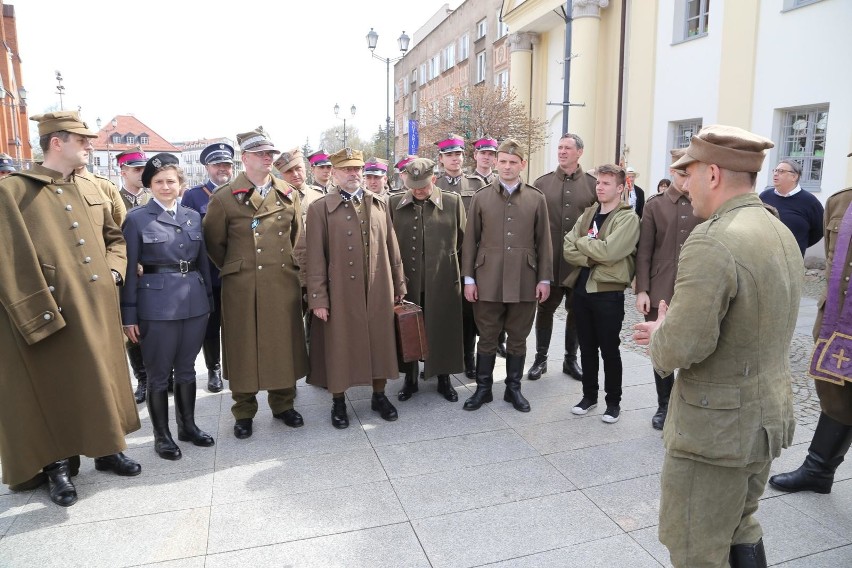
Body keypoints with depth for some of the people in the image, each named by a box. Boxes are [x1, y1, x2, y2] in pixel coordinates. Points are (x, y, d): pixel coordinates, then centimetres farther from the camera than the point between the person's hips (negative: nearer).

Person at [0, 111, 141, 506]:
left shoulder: (91, 190, 12)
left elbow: (114, 237, 22)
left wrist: (114, 270, 4)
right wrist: (40, 315, -17)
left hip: (98, 311, 6)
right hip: (53, 316, -6)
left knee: (103, 383, 16)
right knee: (56, 392, 6)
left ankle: (108, 450, 33)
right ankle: (58, 468, 25)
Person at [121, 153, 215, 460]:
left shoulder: (193, 216, 10)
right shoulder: (137, 218, -3)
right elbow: (129, 269, -4)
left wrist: (209, 300, 11)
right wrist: (129, 314, -6)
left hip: (195, 302, 4)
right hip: (157, 304, -4)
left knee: (186, 369, 15)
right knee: (159, 373, 7)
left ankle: (188, 426, 30)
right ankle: (161, 435, 22)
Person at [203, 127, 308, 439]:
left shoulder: (289, 194, 8)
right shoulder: (224, 197, -2)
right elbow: (213, 242, 4)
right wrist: (233, 269, 8)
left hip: (283, 283, 3)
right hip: (241, 287, -3)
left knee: (283, 343, 9)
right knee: (244, 347, 6)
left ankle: (283, 403, 27)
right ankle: (244, 412, 21)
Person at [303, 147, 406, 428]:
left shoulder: (379, 204, 9)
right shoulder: (320, 208, -2)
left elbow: (391, 247, 10)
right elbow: (315, 257, -5)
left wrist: (399, 284, 10)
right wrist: (317, 297, -8)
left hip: (378, 289, 3)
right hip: (340, 292, -3)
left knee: (380, 342, 11)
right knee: (340, 346, 7)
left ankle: (379, 395, 29)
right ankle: (338, 402, 25)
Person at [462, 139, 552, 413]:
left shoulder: (536, 198, 4)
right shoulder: (481, 197, 4)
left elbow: (543, 242, 5)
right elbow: (470, 241, 4)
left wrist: (544, 278, 1)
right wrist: (468, 278, -1)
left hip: (524, 282, 1)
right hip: (488, 281, 0)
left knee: (518, 339, 11)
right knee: (487, 338, 8)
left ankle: (513, 388, 26)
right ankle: (483, 388, 23)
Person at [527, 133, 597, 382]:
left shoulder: (593, 184, 1)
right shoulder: (542, 183, 2)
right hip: (549, 260, 0)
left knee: (576, 312, 11)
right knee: (545, 310, 10)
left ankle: (571, 359, 27)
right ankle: (540, 359, 24)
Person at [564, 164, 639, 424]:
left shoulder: (628, 218, -7)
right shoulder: (587, 214, 11)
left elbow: (608, 251, -22)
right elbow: (568, 249, 0)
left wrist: (582, 241, -8)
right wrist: (594, 258, -15)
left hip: (608, 293, -5)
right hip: (582, 288, 5)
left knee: (609, 350, 6)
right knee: (587, 348, 15)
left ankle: (613, 402, 22)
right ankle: (589, 395, 30)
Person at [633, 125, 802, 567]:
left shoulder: (711, 242, -25)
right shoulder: (781, 233, 6)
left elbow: (680, 348, -29)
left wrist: (661, 334, -7)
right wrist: (669, 330, 11)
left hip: (716, 426, -9)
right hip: (768, 415, 9)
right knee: (740, 529, 27)